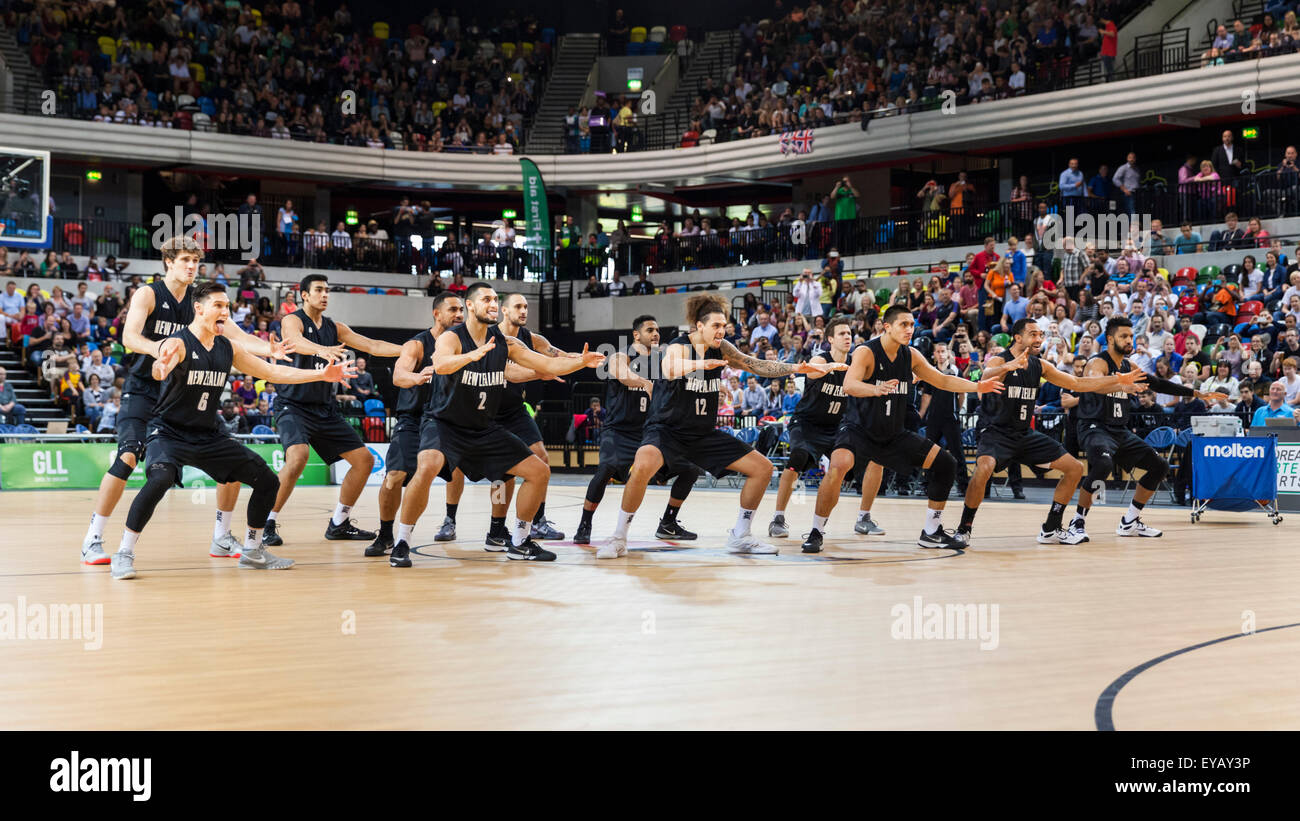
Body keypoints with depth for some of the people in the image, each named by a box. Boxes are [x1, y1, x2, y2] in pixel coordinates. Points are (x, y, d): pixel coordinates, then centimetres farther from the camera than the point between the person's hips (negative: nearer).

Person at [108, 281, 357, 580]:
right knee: (160, 479, -36)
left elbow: (272, 372, 11)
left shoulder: (228, 349, 4)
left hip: (209, 436, 7)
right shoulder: (178, 343, -17)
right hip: (169, 432, -7)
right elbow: (158, 370, -39)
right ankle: (124, 553, -22)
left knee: (267, 481, 5)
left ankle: (252, 550, 22)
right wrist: (161, 368, -66)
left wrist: (321, 375, 5)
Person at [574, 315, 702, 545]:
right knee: (607, 468, -33)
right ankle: (584, 526, -18)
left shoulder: (662, 360, 8)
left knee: (690, 469, 0)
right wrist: (647, 383, -53)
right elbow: (625, 376, -33)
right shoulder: (620, 358, -11)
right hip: (619, 429, -6)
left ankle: (668, 525, 15)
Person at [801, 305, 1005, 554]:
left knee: (945, 463, 2)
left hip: (894, 435, 7)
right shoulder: (866, 353, -18)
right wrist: (876, 389, -55)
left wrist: (977, 386, -1)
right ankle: (816, 531, -19)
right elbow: (849, 385, -35)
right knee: (838, 465, -35)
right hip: (859, 429, -7)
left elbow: (942, 381, 13)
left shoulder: (911, 356, 1)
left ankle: (932, 532, 15)